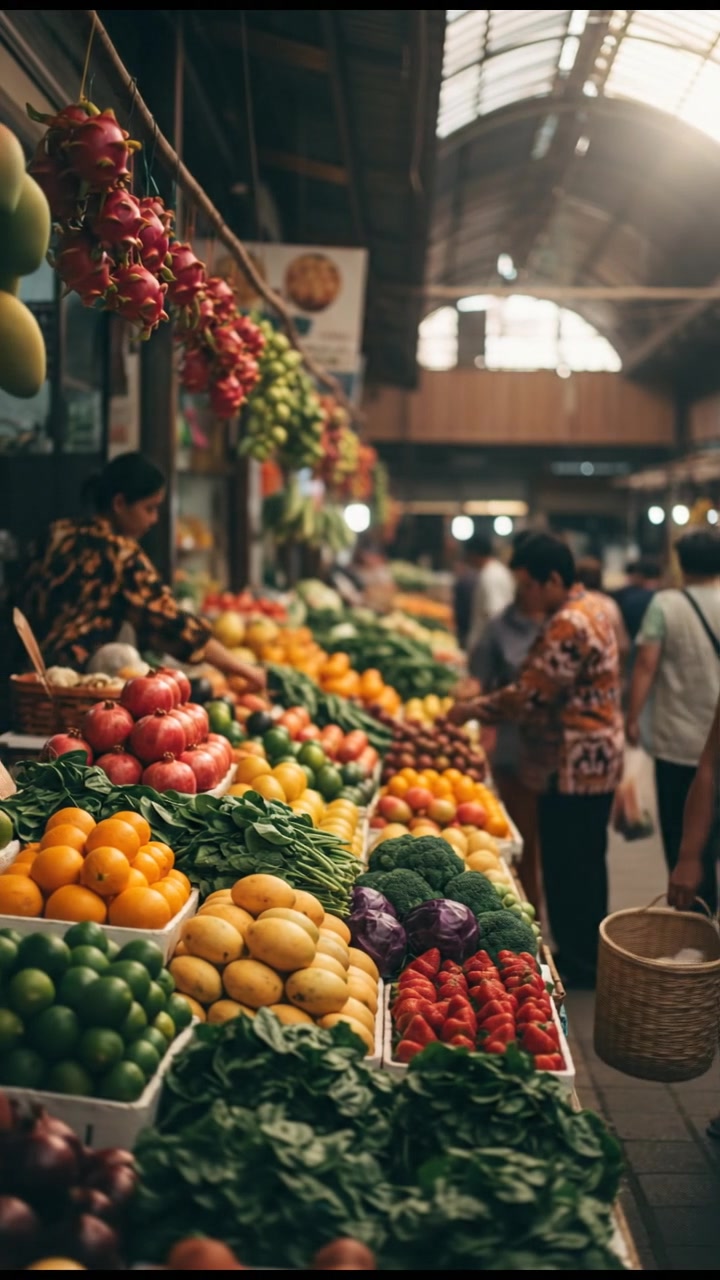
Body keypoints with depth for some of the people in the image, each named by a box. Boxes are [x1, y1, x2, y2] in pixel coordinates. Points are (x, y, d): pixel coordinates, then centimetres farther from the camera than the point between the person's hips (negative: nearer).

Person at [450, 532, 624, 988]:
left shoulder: (567, 626, -23)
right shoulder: (594, 605, 10)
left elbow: (528, 696, -22)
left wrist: (473, 710, -8)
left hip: (572, 766, -11)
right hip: (598, 759, 11)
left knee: (566, 869, 2)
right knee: (587, 863, 20)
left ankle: (577, 964, 15)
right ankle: (590, 957, 34)